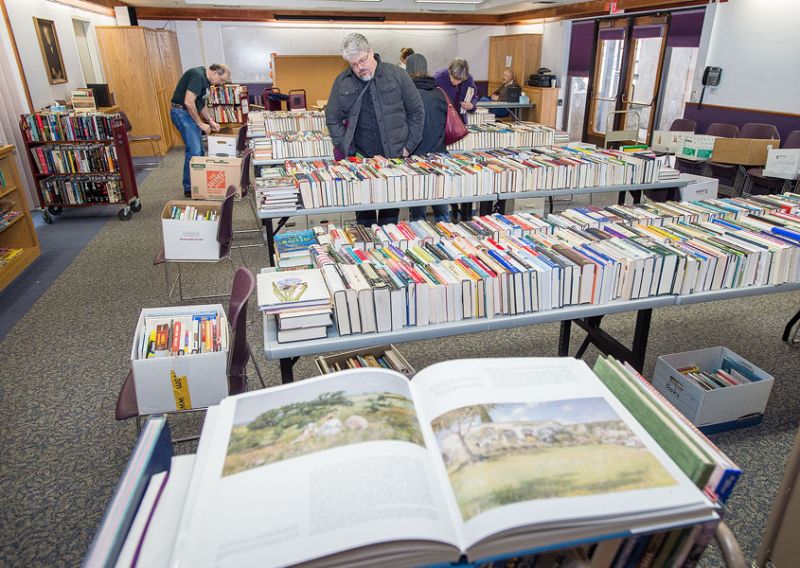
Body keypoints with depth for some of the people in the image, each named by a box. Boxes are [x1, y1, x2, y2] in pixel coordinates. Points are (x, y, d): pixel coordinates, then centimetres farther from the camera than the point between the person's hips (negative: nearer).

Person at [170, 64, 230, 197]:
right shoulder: (197, 76, -20)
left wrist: (211, 121, 13)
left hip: (189, 113, 10)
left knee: (199, 150, 12)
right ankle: (189, 189, -4)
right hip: (181, 112, -10)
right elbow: (188, 102, -26)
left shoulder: (206, 80, 12)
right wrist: (200, 123, -18)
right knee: (194, 151, -12)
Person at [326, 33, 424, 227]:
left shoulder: (397, 75, 0)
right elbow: (332, 118, 8)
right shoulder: (341, 82, 3)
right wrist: (348, 151, -1)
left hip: (395, 158, -1)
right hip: (360, 159, 1)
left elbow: (416, 111, 5)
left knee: (391, 213, 7)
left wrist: (409, 146, 0)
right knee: (363, 213, 5)